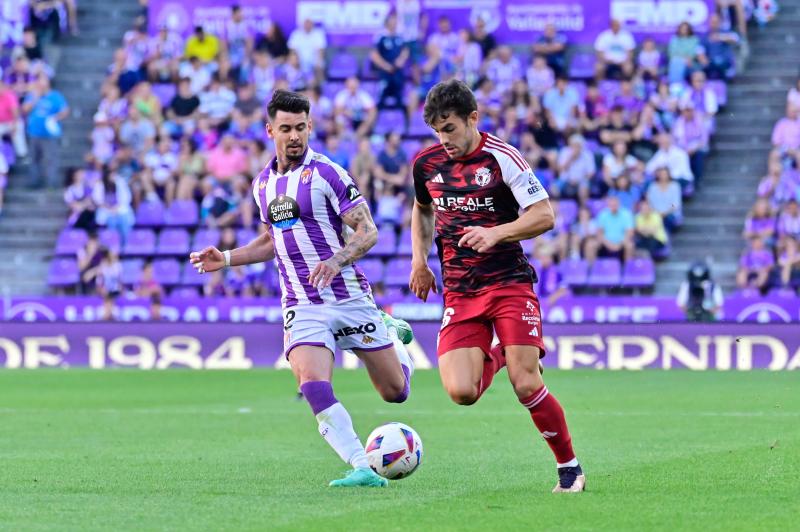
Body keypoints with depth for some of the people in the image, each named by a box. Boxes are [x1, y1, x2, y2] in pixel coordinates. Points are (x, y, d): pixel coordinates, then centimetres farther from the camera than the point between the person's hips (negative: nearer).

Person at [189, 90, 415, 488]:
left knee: (395, 392, 7)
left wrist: (336, 259, -29)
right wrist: (227, 259, 14)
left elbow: (368, 231, -11)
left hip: (349, 298, -3)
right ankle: (361, 468, -25)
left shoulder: (327, 174, -8)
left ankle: (391, 333, 40)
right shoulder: (263, 184, 11)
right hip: (302, 307, 3)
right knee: (313, 385, -25)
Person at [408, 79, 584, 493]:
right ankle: (492, 359, 22)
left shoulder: (502, 158, -9)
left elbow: (544, 215, -10)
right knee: (461, 393, -15)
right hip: (459, 292, 4)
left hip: (510, 283, -4)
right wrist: (419, 260, 14)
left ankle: (570, 468, 6)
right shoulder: (426, 163, 6)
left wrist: (495, 233, -24)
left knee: (526, 386, -14)